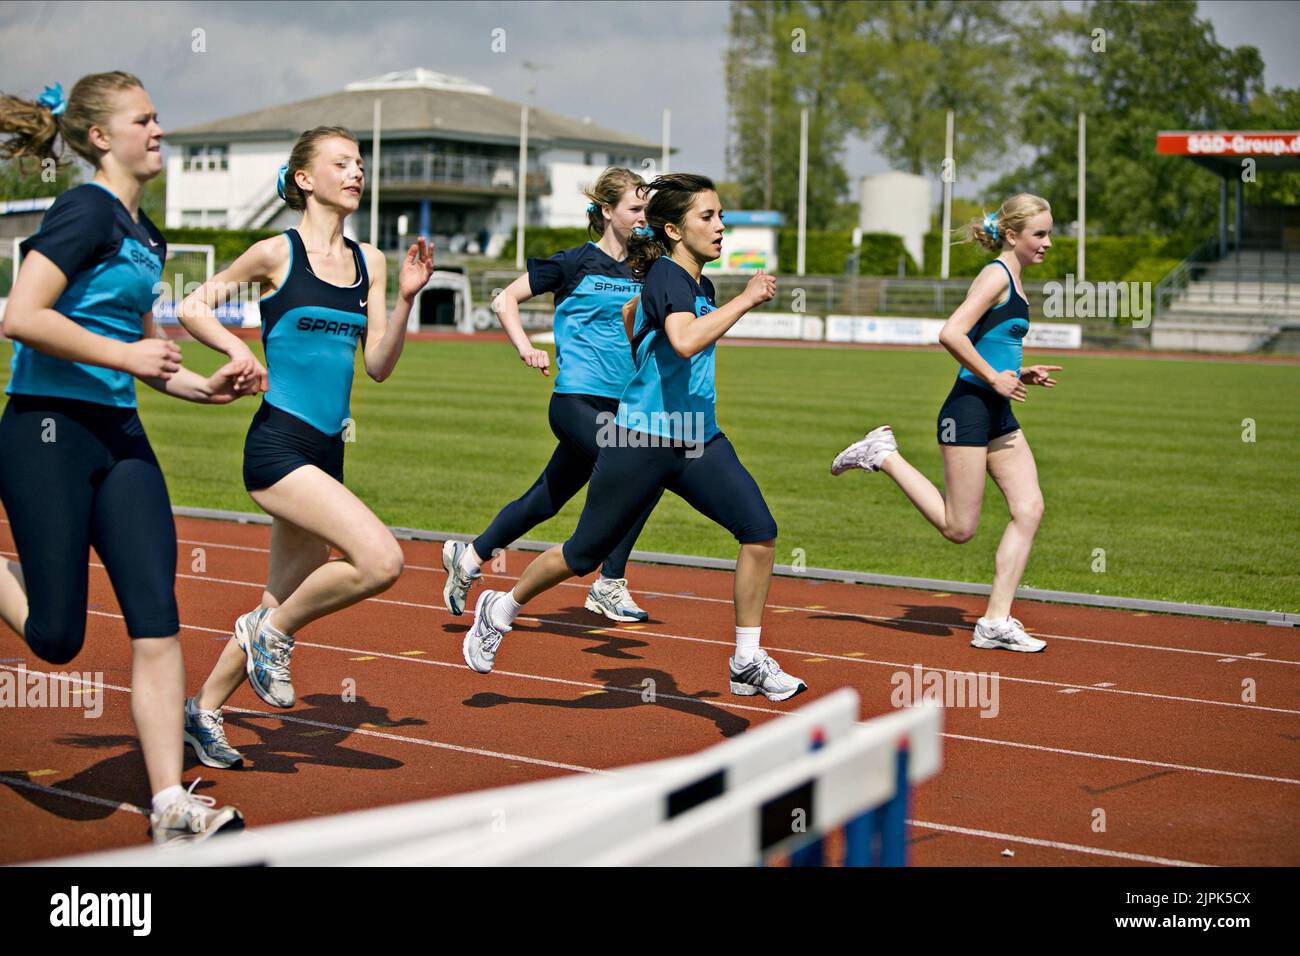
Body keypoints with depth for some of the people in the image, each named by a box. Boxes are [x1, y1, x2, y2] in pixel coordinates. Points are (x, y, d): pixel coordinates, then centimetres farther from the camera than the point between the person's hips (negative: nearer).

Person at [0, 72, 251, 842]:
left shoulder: (147, 236, 15)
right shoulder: (87, 209, -11)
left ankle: (172, 808, -2)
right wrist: (125, 357, -19)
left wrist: (202, 387, 12)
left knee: (157, 621, -3)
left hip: (119, 437, 8)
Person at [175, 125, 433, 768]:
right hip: (277, 444, -7)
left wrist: (405, 299, -2)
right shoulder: (277, 254, -4)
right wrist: (237, 348, -12)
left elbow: (378, 366, 10)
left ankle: (203, 711, 30)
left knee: (284, 605, 13)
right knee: (381, 560, -23)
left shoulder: (368, 261, 11)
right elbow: (193, 308, 4)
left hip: (327, 452, 7)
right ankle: (273, 633, 0)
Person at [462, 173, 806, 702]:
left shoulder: (700, 283, 10)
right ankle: (499, 611, 33)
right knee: (585, 553, 7)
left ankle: (748, 663, -5)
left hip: (699, 439, 7)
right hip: (643, 440, -7)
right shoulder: (666, 275, -17)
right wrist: (745, 300, -33)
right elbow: (684, 341, -38)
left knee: (760, 530, -13)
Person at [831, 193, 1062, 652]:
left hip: (999, 416, 9)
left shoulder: (1012, 281, 17)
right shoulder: (996, 275, -11)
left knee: (1030, 510, -1)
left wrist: (1021, 374, 12)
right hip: (970, 408, -9)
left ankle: (996, 622, 1)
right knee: (959, 528, -3)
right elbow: (951, 334, -23)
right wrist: (994, 378, -17)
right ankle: (883, 454, 11)